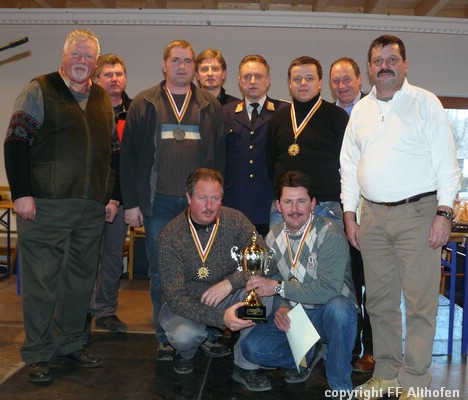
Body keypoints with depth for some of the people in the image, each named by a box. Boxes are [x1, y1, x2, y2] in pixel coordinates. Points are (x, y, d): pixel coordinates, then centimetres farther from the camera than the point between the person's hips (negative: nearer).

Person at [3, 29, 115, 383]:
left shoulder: (103, 99, 16)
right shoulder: (39, 90, 1)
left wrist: (111, 195, 13)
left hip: (91, 209, 5)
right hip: (46, 206, -5)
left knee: (80, 281, 11)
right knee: (41, 282, 2)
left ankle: (69, 346, 25)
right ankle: (38, 355, 16)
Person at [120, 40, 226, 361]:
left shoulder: (211, 106, 9)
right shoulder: (144, 104, 7)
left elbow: (219, 154, 7)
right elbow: (129, 154, 4)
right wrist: (131, 202, -1)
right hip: (159, 202, 0)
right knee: (161, 272, 7)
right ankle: (166, 337, 21)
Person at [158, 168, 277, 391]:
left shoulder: (235, 220, -13)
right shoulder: (170, 236, -20)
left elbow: (268, 263, -17)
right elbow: (175, 298, -24)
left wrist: (231, 282, -32)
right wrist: (221, 317, -38)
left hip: (228, 297, 2)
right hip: (187, 303, -2)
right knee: (184, 335, -34)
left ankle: (245, 366, -8)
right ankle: (186, 352, 7)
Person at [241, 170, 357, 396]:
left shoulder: (330, 234, -19)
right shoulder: (273, 238, 1)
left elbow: (328, 289, -28)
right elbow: (271, 288, 8)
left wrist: (279, 287, -24)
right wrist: (282, 307, -15)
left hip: (330, 316, -4)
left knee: (337, 306, -39)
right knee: (252, 348, -16)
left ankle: (341, 387, -15)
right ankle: (308, 354, 13)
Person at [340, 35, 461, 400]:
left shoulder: (426, 103, 1)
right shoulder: (361, 110, 13)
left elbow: (446, 162, -4)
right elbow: (349, 165, 13)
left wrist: (444, 213, -11)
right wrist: (349, 215, 7)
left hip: (418, 212, -4)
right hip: (373, 216, 4)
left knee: (420, 302, -1)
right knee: (380, 301, 11)